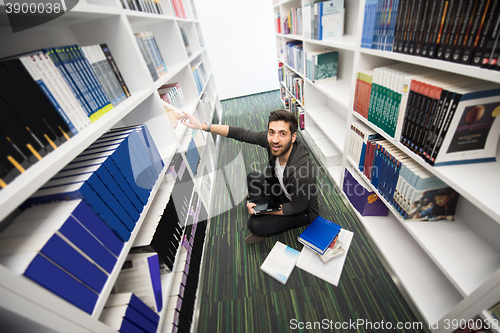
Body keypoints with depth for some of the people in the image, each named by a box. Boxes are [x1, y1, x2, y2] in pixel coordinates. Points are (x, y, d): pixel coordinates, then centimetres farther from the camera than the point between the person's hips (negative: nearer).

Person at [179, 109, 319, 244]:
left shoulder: (302, 170, -40)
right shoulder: (270, 140, -24)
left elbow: (297, 207, -24)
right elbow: (240, 133, -17)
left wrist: (264, 210, -19)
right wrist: (202, 126, -20)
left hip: (303, 211, -6)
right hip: (285, 192, 6)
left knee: (255, 225, -18)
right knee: (253, 178, 5)